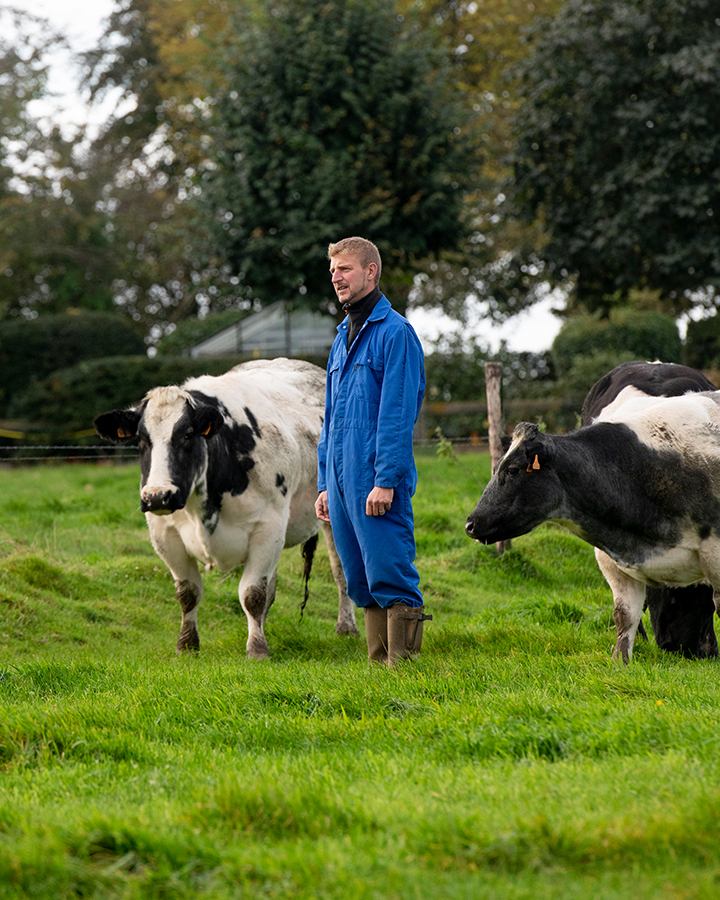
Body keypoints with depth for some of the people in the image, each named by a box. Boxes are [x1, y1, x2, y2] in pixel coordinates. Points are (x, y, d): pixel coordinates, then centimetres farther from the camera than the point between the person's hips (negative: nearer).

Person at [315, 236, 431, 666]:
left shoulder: (395, 332, -7)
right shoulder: (343, 337, 20)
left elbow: (398, 415, -13)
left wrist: (386, 480, -19)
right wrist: (325, 484, 18)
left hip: (377, 482, -8)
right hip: (342, 481, 8)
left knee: (391, 579, -9)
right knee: (363, 584, 9)